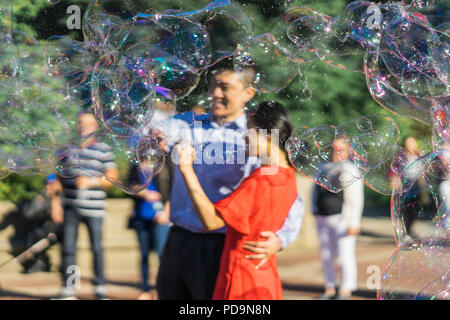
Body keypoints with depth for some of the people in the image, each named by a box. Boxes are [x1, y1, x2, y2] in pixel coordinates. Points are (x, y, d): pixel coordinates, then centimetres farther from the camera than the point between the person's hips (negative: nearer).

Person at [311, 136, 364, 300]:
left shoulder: (349, 171, -8)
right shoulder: (323, 167, 13)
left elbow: (356, 199, -12)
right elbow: (316, 190, 24)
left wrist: (354, 223, -17)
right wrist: (315, 209, 13)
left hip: (342, 219, -7)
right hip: (323, 218, 7)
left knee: (345, 254, -5)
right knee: (326, 255, 11)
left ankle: (346, 290, 1)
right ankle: (330, 288, 20)